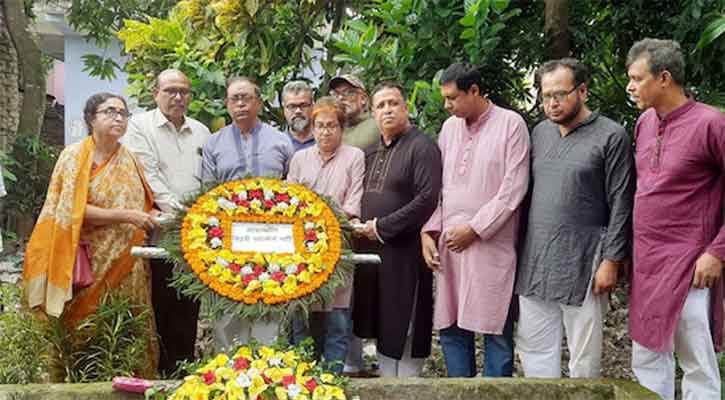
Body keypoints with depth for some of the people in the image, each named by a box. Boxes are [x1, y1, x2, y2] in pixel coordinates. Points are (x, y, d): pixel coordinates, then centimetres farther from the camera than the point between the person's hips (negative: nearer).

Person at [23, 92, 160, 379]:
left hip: (127, 261, 4)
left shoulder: (130, 160, 11)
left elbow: (143, 206, 18)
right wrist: (125, 216, -18)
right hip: (91, 261, -4)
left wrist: (151, 217, -4)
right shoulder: (74, 156, -3)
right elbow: (74, 210, -12)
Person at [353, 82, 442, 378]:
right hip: (372, 251, 7)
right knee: (380, 330, 14)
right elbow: (361, 198, 24)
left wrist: (382, 227, -15)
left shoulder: (422, 147, -8)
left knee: (404, 333, 0)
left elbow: (428, 199, -19)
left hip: (405, 253, -7)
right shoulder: (370, 152, 15)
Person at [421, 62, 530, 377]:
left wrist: (475, 229, -11)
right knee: (450, 329, 9)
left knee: (496, 331, -1)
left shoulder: (510, 124, -4)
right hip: (449, 245, 6)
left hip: (492, 247, -5)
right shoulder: (449, 127, 13)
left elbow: (513, 189, -10)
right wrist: (428, 231, 5)